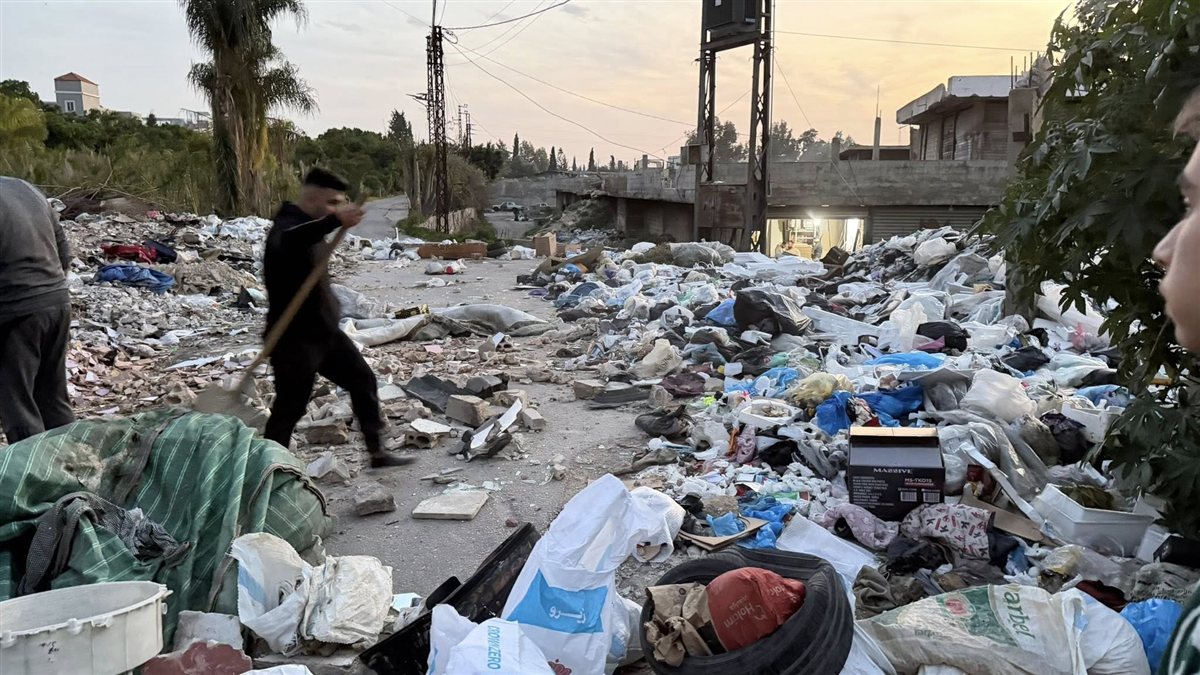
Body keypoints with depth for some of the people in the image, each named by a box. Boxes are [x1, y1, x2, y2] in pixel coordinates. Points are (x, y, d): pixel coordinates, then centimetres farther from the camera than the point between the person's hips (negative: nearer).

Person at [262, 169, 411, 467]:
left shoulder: (312, 227, 12)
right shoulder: (287, 226, -19)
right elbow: (287, 242, -48)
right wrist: (335, 221, -61)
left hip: (324, 330, 10)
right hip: (294, 337, -10)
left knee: (363, 379, 11)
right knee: (290, 406, -3)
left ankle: (377, 452, 20)